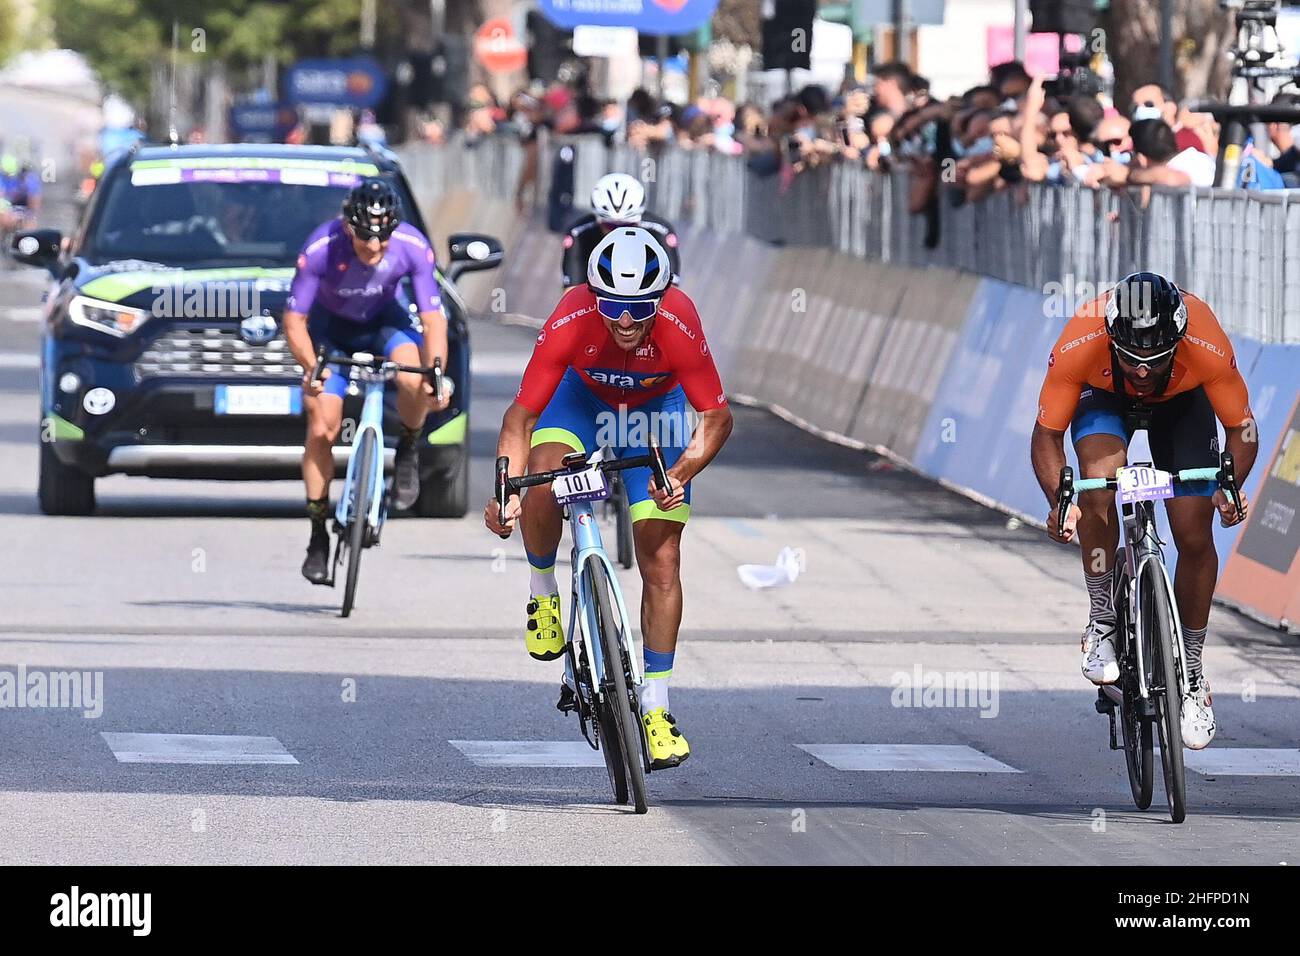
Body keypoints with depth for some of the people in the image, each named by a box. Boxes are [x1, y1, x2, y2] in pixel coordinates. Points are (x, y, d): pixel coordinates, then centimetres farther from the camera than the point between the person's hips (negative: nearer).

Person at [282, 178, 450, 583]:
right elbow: (294, 320, -26)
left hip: (385, 321, 1)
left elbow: (433, 318, -25)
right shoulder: (320, 249, -33)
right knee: (321, 429, -11)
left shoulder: (413, 247, -29)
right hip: (331, 327, -1)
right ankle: (318, 538, 2)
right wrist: (311, 367, -44)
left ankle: (407, 451, -1)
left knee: (414, 381, -32)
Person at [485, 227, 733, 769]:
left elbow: (717, 417, -25)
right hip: (582, 396, 0)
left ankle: (655, 708, 3)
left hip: (655, 409, 0)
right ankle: (542, 592, -2)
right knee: (542, 478, -32)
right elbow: (521, 414, -28)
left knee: (661, 560, -8)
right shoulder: (571, 321, -35)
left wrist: (681, 474, -42)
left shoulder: (678, 325, -36)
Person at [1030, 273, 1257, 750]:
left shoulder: (1208, 347, -39)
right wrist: (1060, 501, -45)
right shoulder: (1080, 344, -39)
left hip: (1181, 402, 1)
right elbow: (1046, 435, -28)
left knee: (1195, 536, -8)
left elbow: (1241, 428, -24)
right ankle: (1102, 621, -12)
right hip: (1104, 397, -1)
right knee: (1098, 482, -31)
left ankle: (1191, 669, 12)